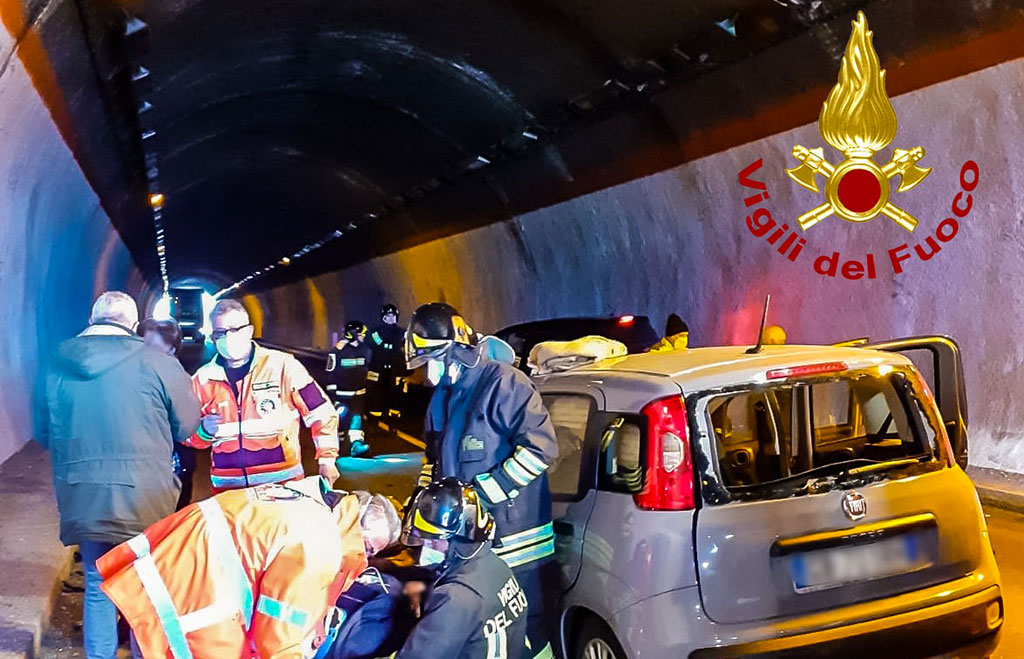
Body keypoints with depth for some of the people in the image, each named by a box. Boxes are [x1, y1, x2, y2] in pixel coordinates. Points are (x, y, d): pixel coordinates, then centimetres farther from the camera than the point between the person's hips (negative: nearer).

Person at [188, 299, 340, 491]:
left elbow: (321, 413, 0)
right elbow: (190, 436, 15)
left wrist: (327, 458, -4)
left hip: (283, 481, -2)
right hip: (228, 486, 3)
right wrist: (205, 431, -6)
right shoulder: (203, 379, 5)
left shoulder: (282, 365, -5)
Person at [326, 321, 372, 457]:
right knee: (341, 413, -12)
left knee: (357, 415, -7)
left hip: (358, 391, 4)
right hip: (342, 391, -4)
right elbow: (331, 372, -8)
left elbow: (368, 369, 19)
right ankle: (336, 439, 16)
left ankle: (356, 445, -14)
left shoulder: (365, 350, 5)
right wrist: (332, 390, -10)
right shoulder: (338, 351, -12)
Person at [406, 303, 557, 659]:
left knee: (526, 628, -1)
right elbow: (435, 455, 27)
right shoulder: (442, 397, 15)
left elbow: (540, 446, -20)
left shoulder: (504, 383, -13)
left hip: (513, 538, -8)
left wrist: (483, 492, -21)